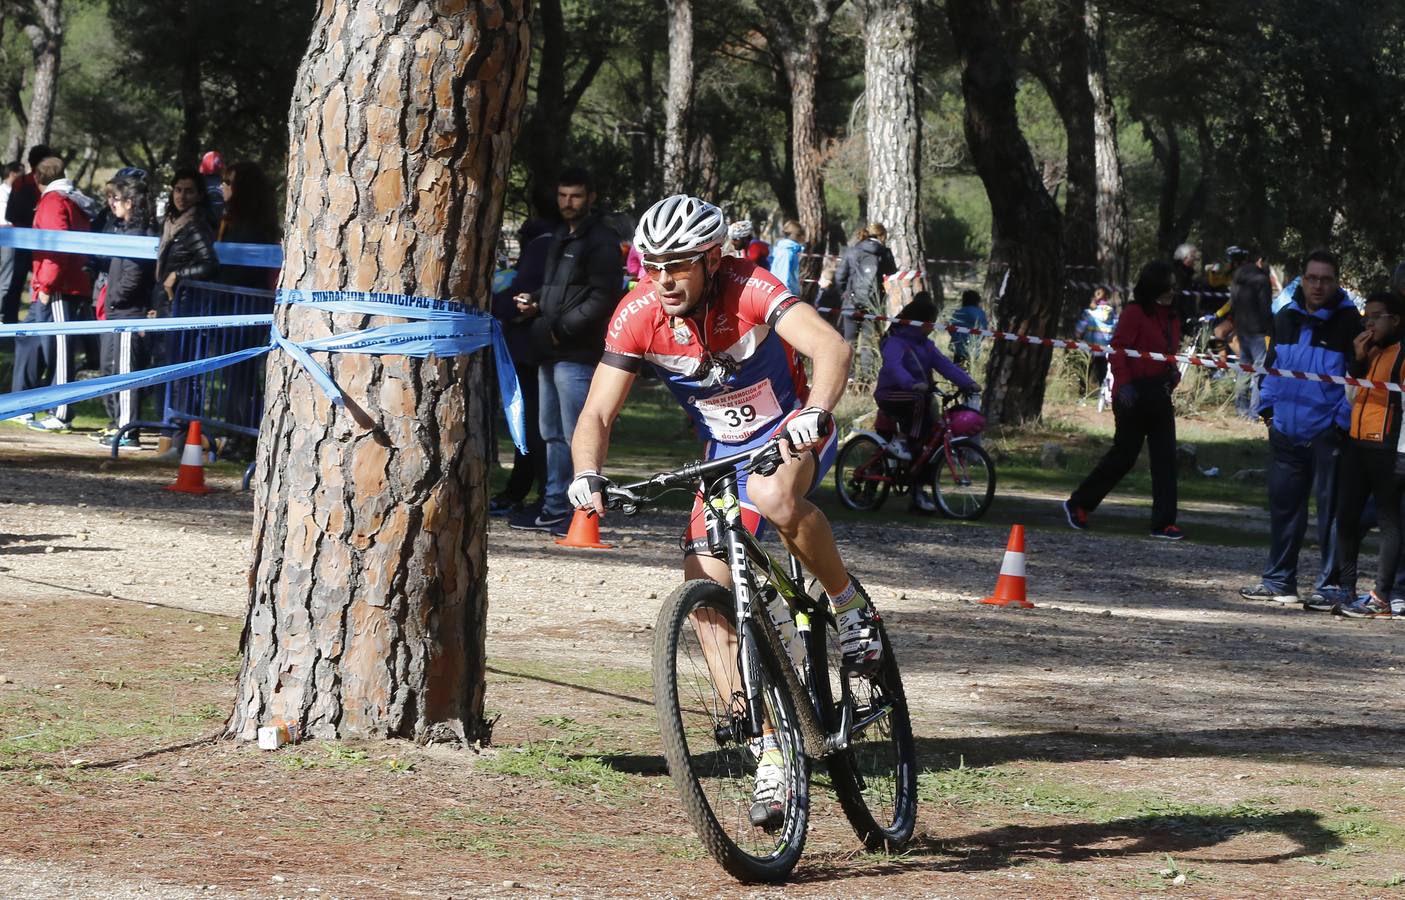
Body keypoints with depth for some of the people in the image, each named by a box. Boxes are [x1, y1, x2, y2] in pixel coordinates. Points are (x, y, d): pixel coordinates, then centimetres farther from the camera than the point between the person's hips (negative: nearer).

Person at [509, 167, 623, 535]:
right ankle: (554, 507, 20)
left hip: (579, 354, -10)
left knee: (577, 436, -9)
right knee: (553, 434, 14)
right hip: (552, 352, 10)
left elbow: (603, 298, -17)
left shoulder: (601, 241, -9)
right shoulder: (561, 238, 20)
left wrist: (561, 329, -17)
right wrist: (534, 303, 10)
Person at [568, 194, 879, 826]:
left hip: (792, 434, -4)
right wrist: (587, 474, -36)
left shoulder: (750, 289, -27)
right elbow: (597, 413, -16)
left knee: (773, 498, -39)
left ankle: (849, 603, -12)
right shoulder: (639, 314, -16)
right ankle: (769, 757, -3)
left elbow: (831, 347, -40)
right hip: (723, 453, 4)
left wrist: (816, 413, -58)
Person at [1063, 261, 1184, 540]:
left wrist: (1173, 375, 6)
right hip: (1134, 395, -7)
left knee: (1165, 457, 1)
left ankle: (1164, 523, 2)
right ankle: (1078, 504, 17)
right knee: (1124, 454, 0)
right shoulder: (1135, 313, -10)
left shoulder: (1171, 318, 14)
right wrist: (1123, 384, -23)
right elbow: (1118, 350, -15)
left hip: (1160, 396, 7)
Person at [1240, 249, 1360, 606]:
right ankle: (1279, 580, 23)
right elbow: (1271, 363, 21)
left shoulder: (1348, 322, -7)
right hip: (1286, 430, 6)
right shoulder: (1286, 318, 10)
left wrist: (1343, 420, -13)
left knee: (1330, 507, -2)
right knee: (1284, 505, 12)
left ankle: (1330, 585, 3)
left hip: (1327, 432, -6)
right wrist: (1267, 406, 12)